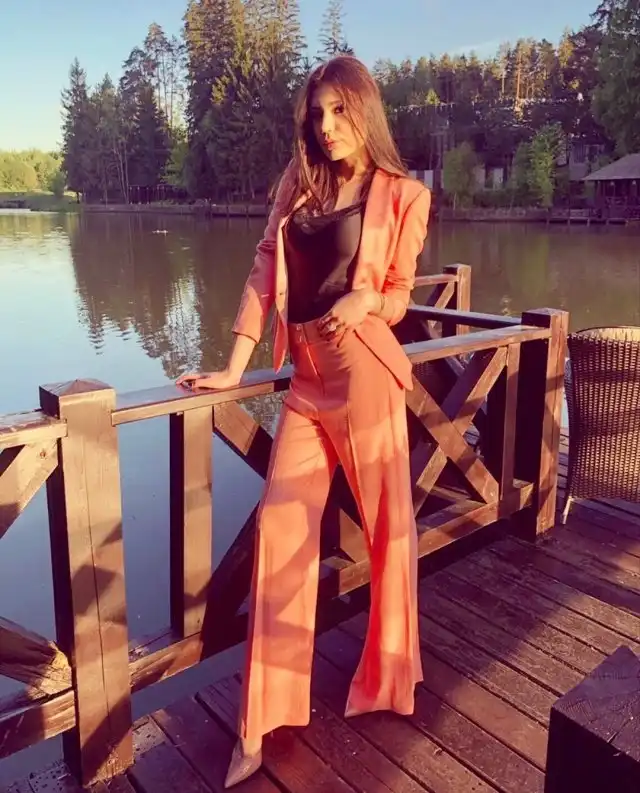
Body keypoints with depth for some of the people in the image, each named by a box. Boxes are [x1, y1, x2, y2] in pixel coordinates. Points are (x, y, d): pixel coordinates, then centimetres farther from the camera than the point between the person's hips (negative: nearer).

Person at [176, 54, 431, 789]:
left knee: (386, 525, 6)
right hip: (307, 378, 5)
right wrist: (233, 367, 2)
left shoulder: (400, 194, 1)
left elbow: (399, 292, 5)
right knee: (281, 524, 1)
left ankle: (388, 680, 31)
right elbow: (265, 272, 7)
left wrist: (366, 299, -18)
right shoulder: (298, 183, 12)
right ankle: (263, 716, 13)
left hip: (363, 373, -4)